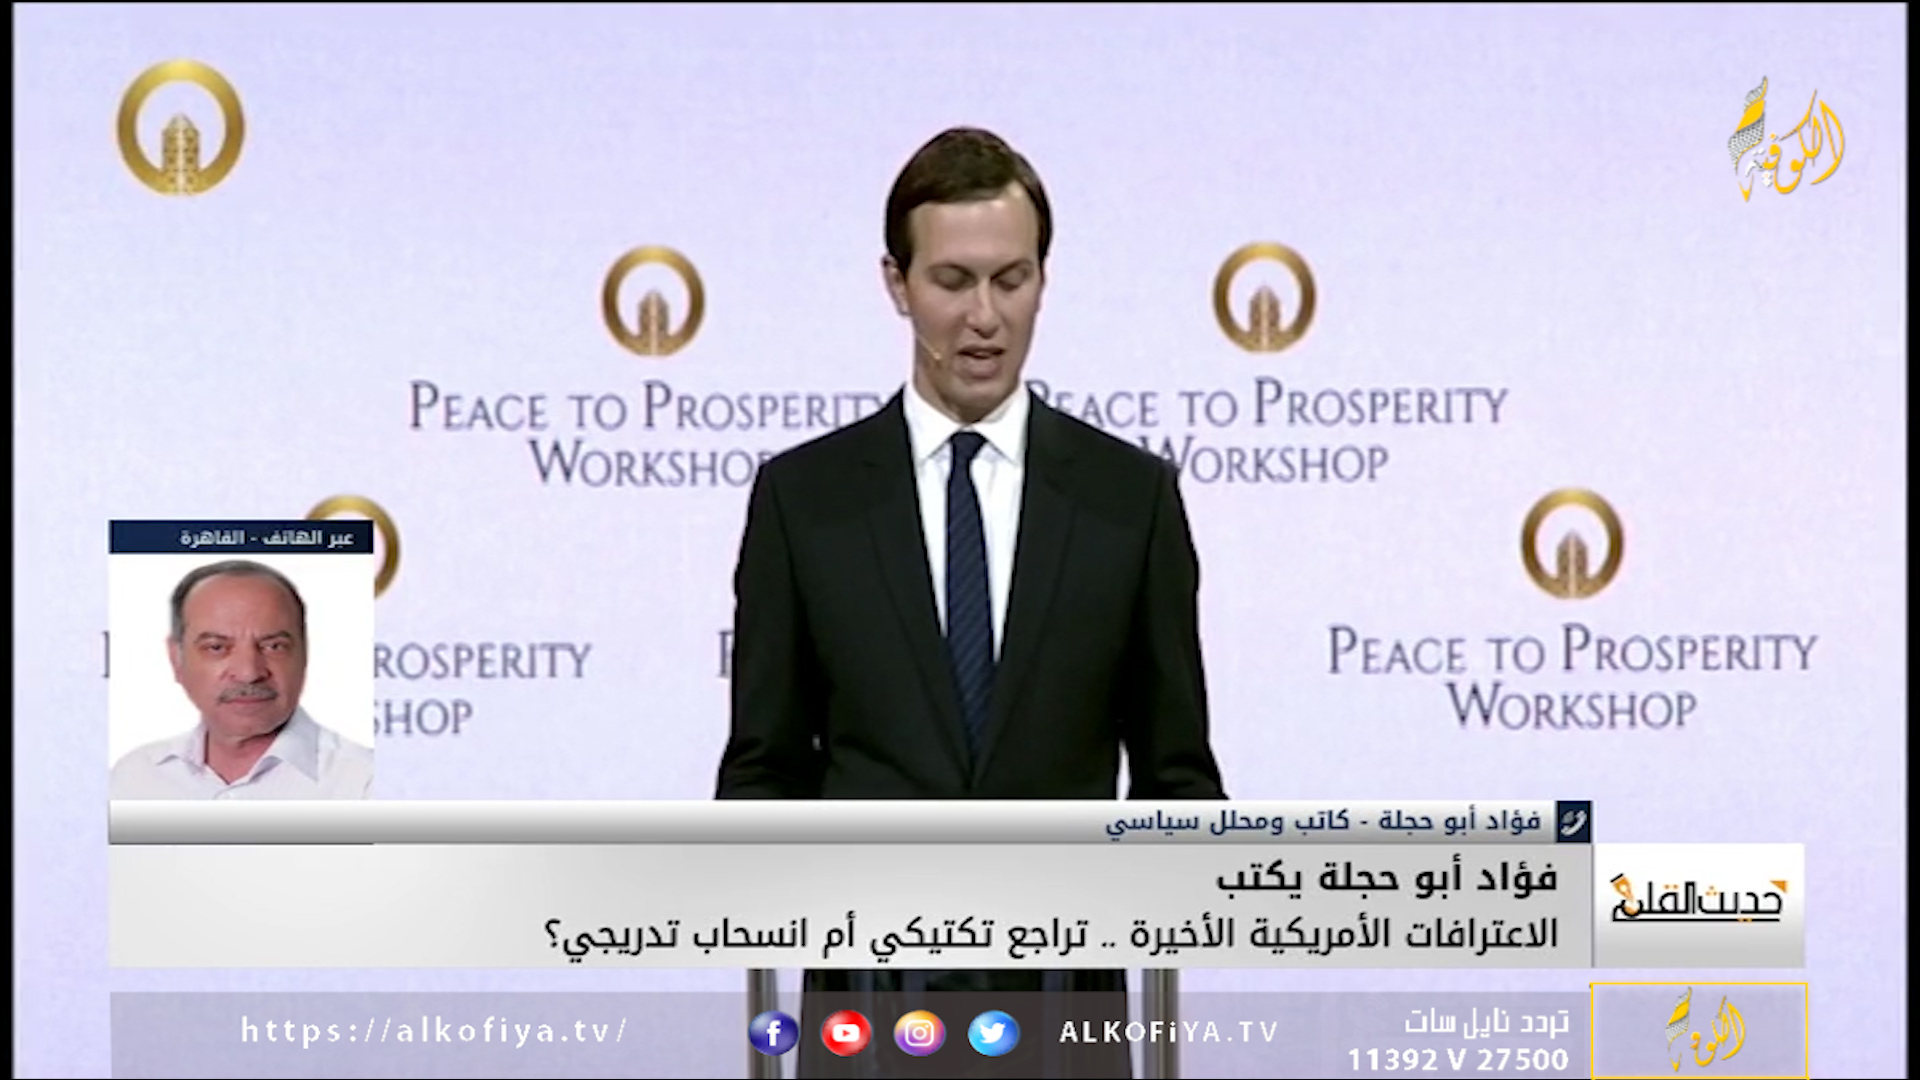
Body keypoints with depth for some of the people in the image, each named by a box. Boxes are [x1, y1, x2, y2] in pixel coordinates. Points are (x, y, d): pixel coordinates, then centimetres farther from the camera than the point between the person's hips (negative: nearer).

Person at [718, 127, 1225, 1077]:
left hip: (1060, 1002, 0)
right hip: (873, 1001, 0)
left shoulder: (1131, 494, 4)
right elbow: (762, 769, 5)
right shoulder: (803, 495, 3)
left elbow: (1175, 769, 7)